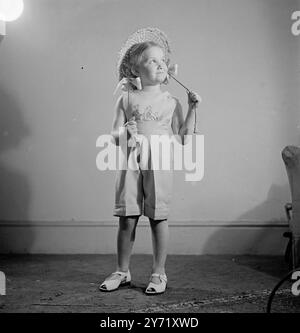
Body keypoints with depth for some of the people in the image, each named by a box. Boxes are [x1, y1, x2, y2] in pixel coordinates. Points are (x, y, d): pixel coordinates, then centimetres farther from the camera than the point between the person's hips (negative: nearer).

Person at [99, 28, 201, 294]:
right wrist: (124, 133, -16)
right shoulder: (127, 99, 9)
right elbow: (114, 136, 7)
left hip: (160, 162, 0)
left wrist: (192, 109, 1)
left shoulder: (171, 102, 9)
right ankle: (122, 271, 19)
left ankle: (159, 273, 14)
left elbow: (182, 139, 6)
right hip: (131, 162, 1)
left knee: (158, 217, 1)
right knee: (127, 218, 3)